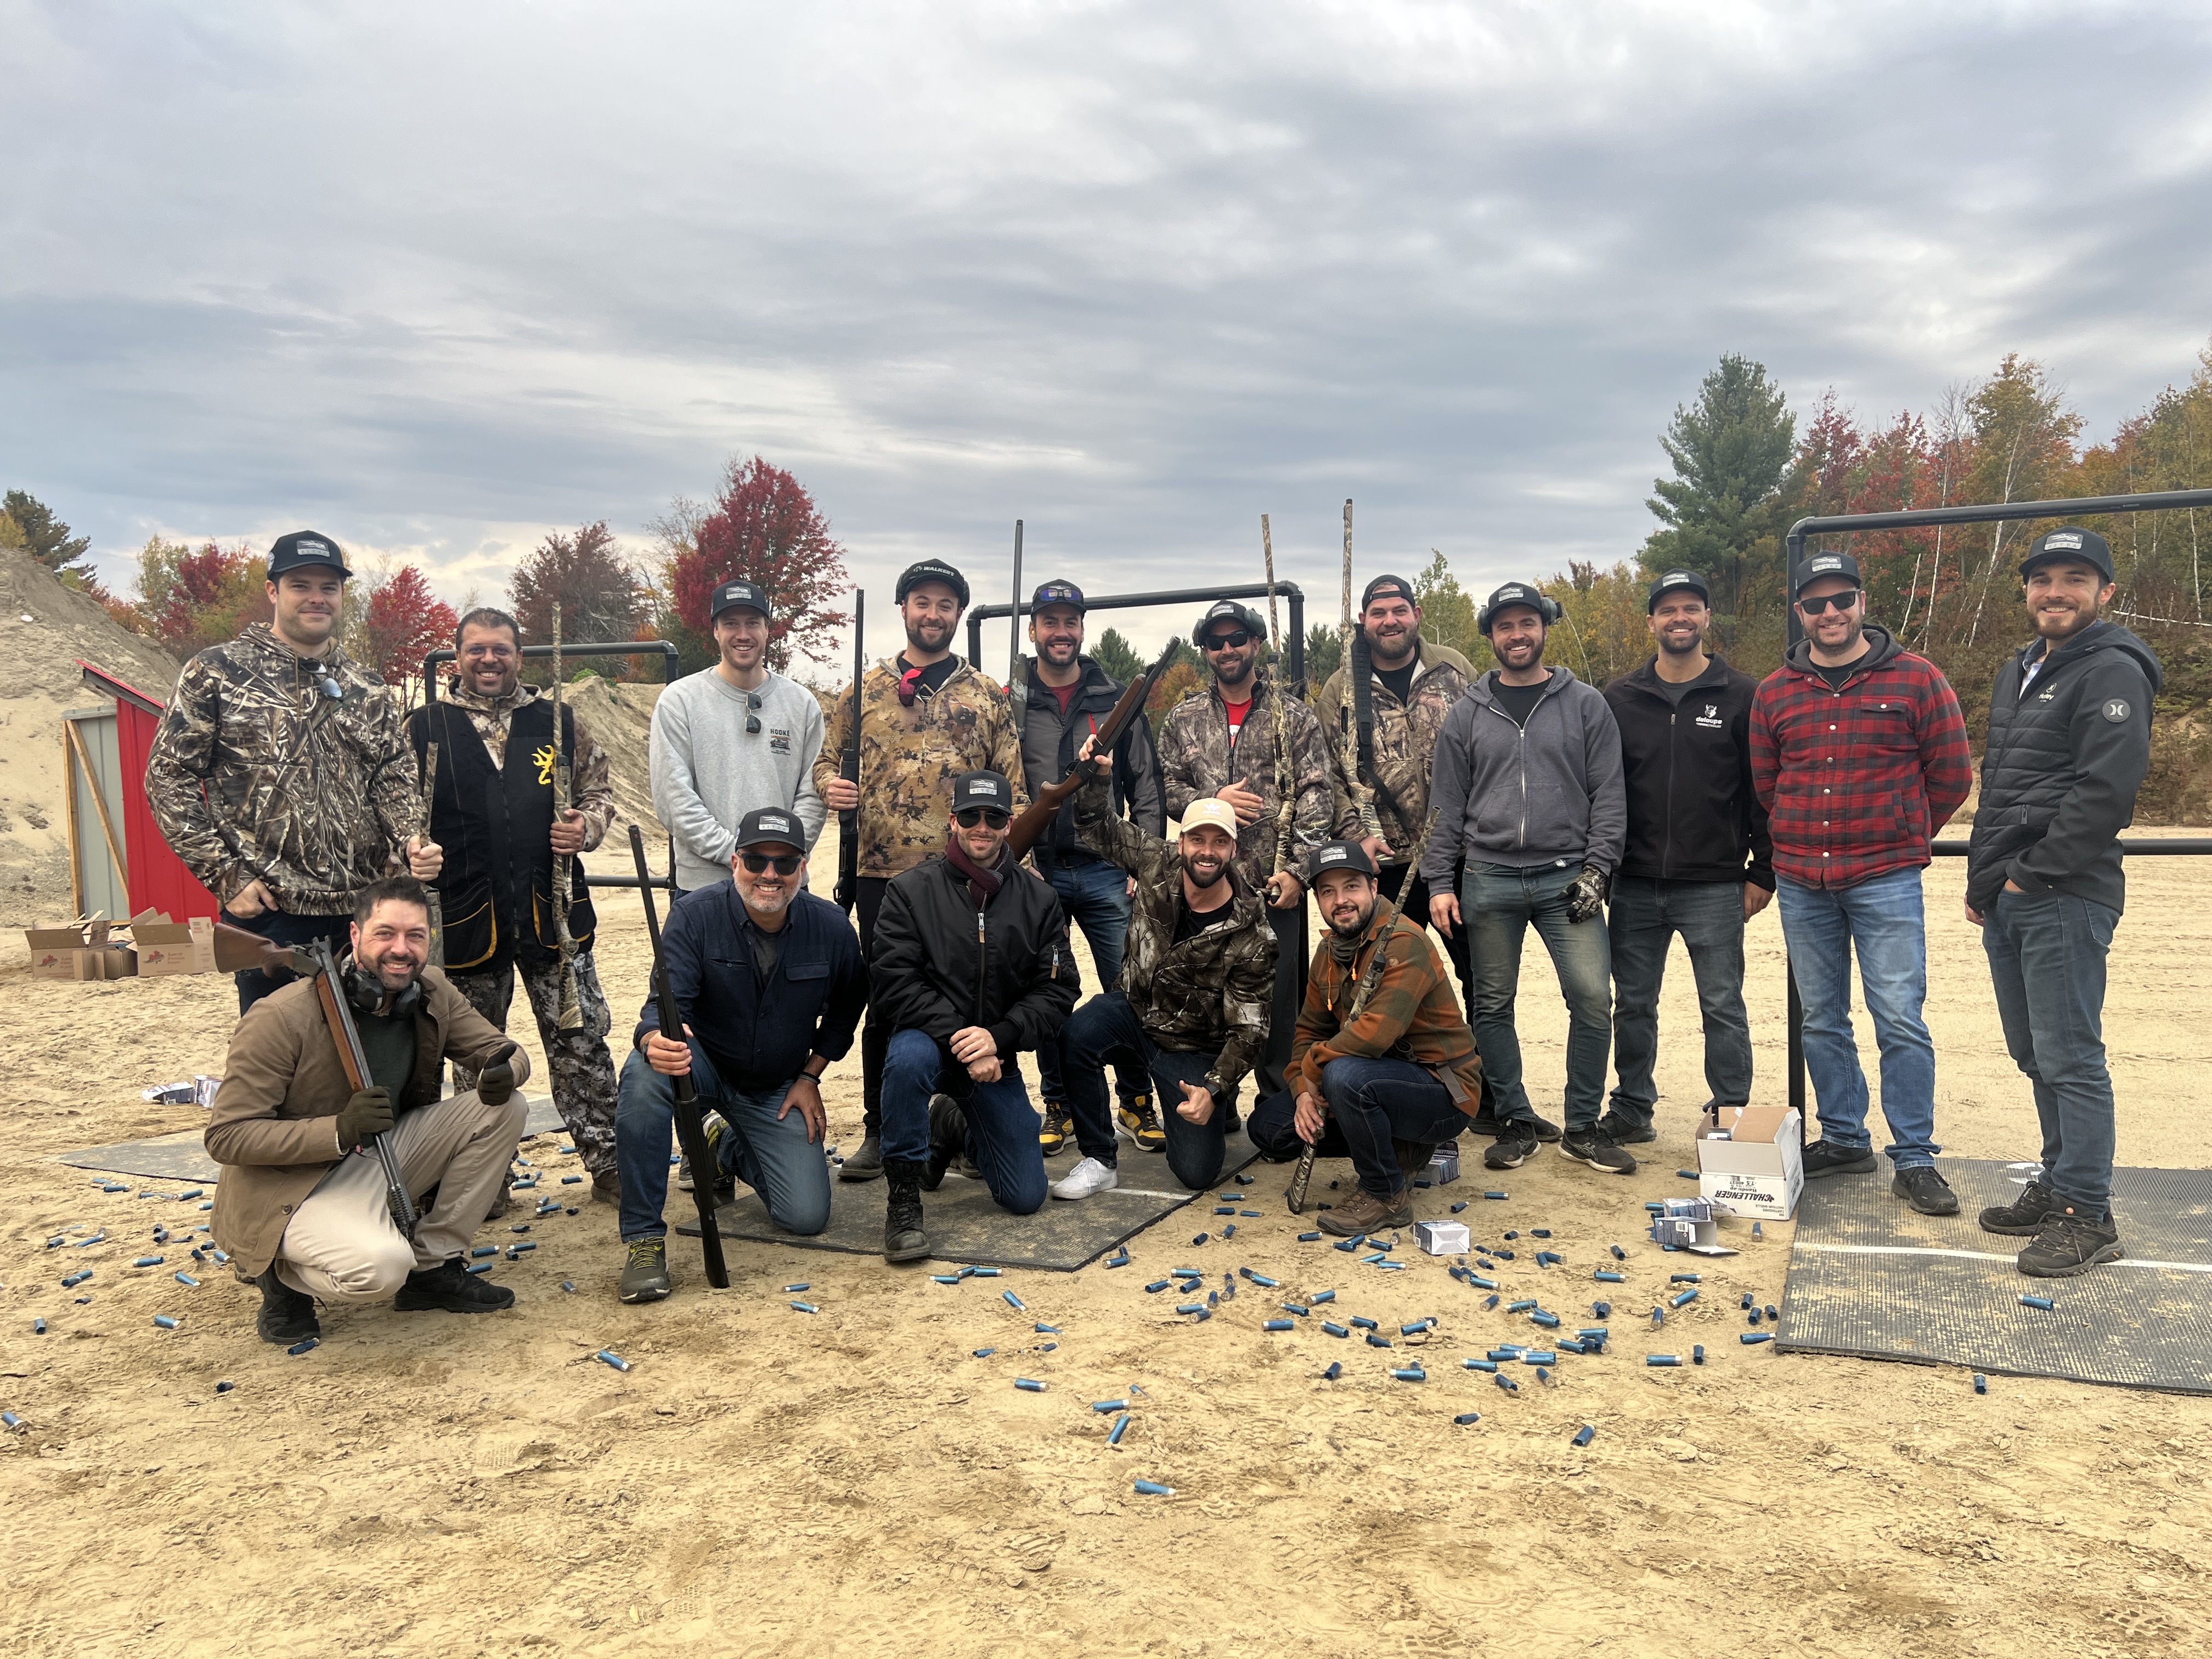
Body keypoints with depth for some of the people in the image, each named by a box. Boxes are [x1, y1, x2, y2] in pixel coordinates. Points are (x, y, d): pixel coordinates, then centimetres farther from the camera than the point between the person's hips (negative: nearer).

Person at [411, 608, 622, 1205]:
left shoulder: (559, 723, 8)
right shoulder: (423, 730, 4)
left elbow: (599, 788, 16)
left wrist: (586, 827, -5)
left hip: (554, 911, 1)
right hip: (464, 920, 0)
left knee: (582, 1043, 3)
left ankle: (607, 1165, 13)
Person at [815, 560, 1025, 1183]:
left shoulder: (987, 697, 7)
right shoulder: (864, 692, 9)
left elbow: (1011, 787, 6)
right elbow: (826, 760, 15)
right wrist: (829, 784, -9)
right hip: (883, 876, 1)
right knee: (885, 1005, 7)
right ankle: (880, 1134, 20)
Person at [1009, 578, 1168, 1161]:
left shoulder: (1117, 700, 7)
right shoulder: (1008, 703, 4)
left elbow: (1147, 788, 7)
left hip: (1106, 871, 0)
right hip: (1036, 871, 0)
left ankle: (1136, 1100, 16)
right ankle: (1058, 1106, 19)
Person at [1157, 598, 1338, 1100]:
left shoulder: (1294, 716, 5)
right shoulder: (1183, 720, 12)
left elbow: (1317, 796, -1)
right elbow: (1164, 788, 10)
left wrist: (1297, 869, -11)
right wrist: (1211, 800, -9)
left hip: (1277, 886, -2)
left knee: (1278, 1001, 3)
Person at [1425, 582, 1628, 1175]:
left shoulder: (1586, 704, 7)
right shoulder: (1468, 714, 9)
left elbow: (1609, 794, 4)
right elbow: (1447, 805, 8)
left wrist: (1597, 867, -6)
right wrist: (1439, 882, 1)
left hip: (1566, 878, -1)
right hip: (1489, 881, 1)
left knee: (1593, 998, -7)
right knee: (1492, 1007, 5)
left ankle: (1583, 1127, 8)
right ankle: (1515, 1121, 20)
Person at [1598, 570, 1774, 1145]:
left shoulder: (1741, 696, 1)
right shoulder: (1620, 699, 7)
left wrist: (1763, 870, -3)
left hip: (1714, 887, -2)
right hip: (1634, 886, 3)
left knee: (1722, 1006, 3)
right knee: (1633, 1005, 11)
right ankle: (1631, 1111, 23)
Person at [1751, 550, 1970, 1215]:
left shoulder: (1916, 679, -1)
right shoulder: (1774, 692, 7)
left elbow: (1949, 775, 3)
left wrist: (1903, 840, 9)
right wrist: (1802, 842, 13)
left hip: (1885, 881, -3)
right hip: (1801, 885, 4)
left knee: (1900, 1021, -5)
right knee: (1821, 1021, 11)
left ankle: (1914, 1159, 6)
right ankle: (1844, 1139, 25)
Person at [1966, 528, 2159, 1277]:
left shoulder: (2112, 673, -9)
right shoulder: (2018, 673, 19)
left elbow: (2105, 789, -19)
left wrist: (2033, 873, -16)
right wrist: (1982, 879, 17)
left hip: (2064, 900, -9)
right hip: (2008, 900, 9)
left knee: (2068, 1058, -4)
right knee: (2034, 1053, 15)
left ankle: (2088, 1216, 5)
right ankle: (2058, 1185, 27)